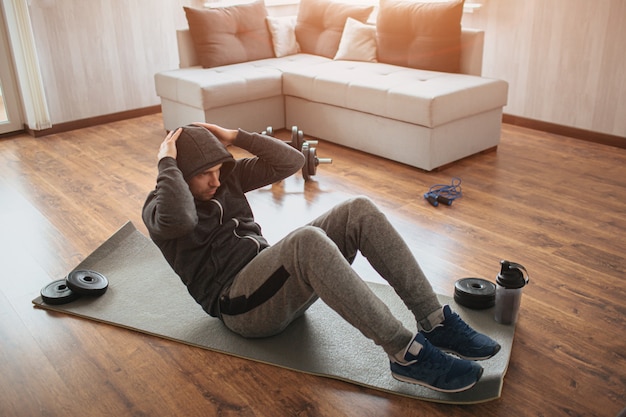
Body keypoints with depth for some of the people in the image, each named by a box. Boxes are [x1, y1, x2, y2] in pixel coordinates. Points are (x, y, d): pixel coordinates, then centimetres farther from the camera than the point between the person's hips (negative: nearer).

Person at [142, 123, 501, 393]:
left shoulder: (227, 175, 15)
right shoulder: (159, 206, -2)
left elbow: (291, 161, 7)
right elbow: (178, 219, -29)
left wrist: (237, 136, 2)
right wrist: (167, 162, -16)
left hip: (281, 282, 7)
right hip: (241, 305, -7)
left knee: (360, 211, -15)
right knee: (308, 240, -39)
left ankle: (435, 322, -16)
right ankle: (406, 354, -34)